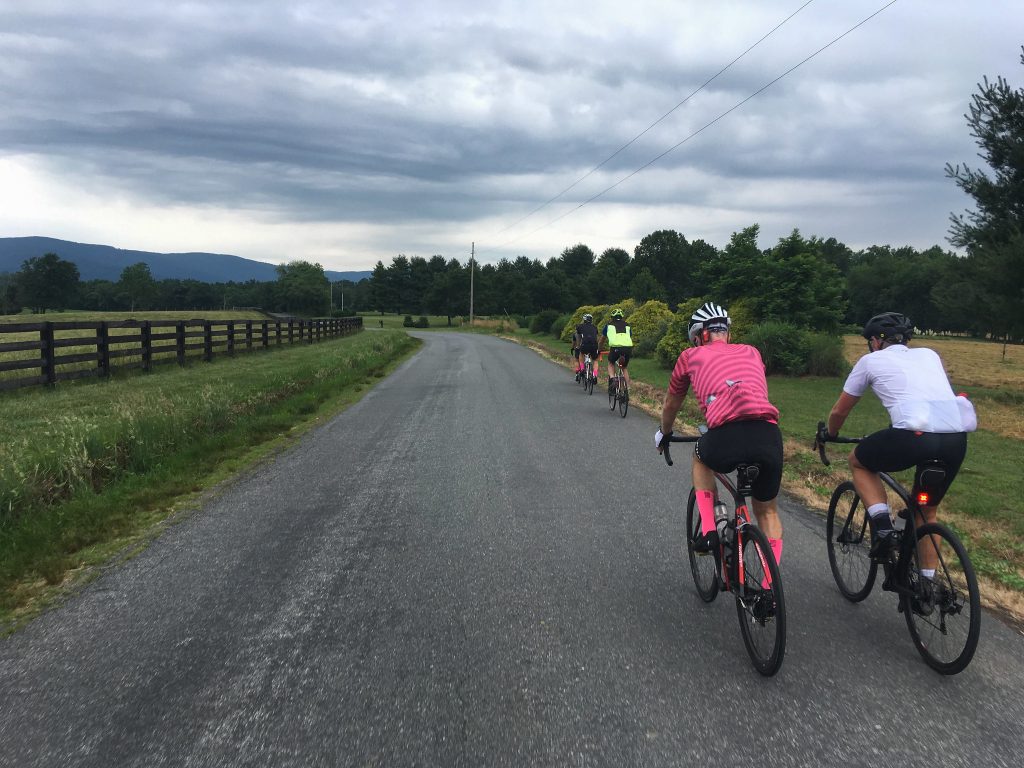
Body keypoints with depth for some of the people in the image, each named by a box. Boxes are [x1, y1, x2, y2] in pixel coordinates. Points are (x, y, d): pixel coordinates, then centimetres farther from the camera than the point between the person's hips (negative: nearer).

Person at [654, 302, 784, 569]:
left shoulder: (691, 356, 22)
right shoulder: (751, 352, 29)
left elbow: (670, 405, 36)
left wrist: (664, 434, 56)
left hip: (727, 436, -2)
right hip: (769, 436, 3)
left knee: (701, 458, 34)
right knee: (767, 510, 26)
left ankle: (709, 531, 21)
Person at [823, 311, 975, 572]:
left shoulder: (871, 360, 16)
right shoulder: (929, 355, 28)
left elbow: (839, 411, 23)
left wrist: (830, 434, 43)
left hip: (914, 436, -5)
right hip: (957, 440, 5)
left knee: (858, 461, 24)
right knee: (927, 512, 26)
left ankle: (882, 524, 6)